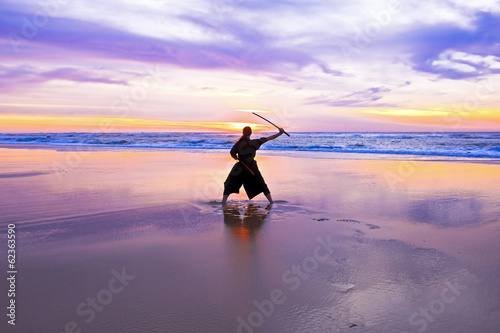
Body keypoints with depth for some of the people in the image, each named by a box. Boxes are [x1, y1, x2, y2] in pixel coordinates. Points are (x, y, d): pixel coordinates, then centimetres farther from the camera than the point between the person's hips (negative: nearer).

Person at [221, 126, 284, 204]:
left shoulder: (239, 143, -8)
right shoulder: (254, 142, -4)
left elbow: (232, 154, -10)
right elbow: (268, 138, -1)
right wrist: (280, 133, 2)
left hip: (241, 167, -2)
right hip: (252, 167, 2)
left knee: (229, 185, 9)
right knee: (262, 185, 16)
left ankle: (223, 202, -2)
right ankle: (271, 201, 16)